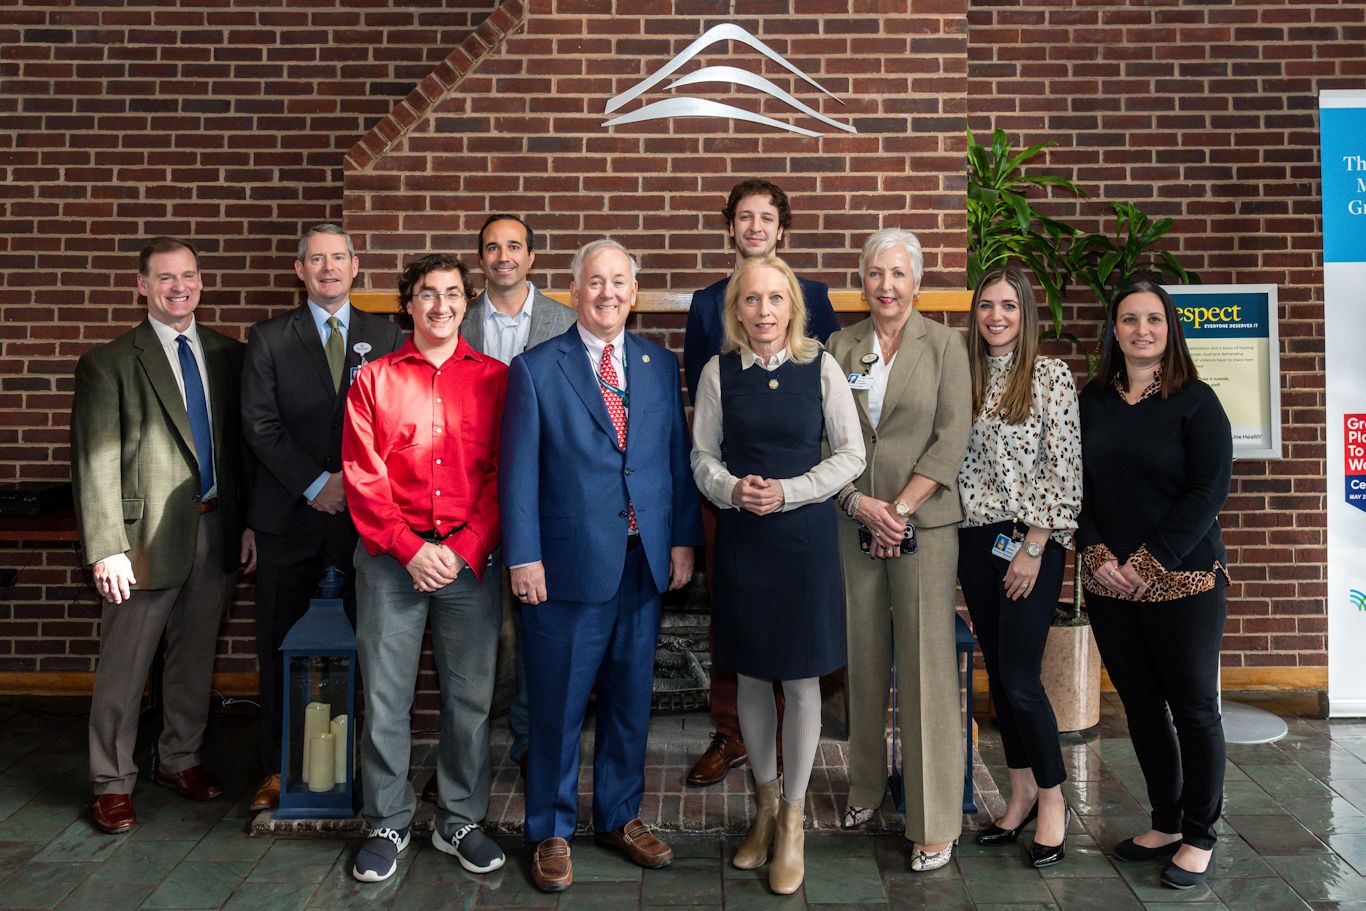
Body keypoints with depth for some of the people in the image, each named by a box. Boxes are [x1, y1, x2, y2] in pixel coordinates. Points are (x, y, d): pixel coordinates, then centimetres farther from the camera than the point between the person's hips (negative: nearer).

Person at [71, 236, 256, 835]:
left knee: (195, 658, 16)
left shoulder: (227, 355, 9)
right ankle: (112, 783, 22)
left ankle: (180, 760, 34)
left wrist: (250, 523, 6)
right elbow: (95, 464, -8)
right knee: (124, 668, 5)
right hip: (149, 537, -4)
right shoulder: (108, 364, -3)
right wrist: (107, 549, -14)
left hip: (216, 532, 4)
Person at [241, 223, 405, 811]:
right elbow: (259, 425, 0)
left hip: (367, 514, 0)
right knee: (280, 648, 7)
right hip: (290, 515, 1)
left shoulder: (386, 336, 10)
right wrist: (315, 483, -10)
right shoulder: (269, 340, 8)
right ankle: (278, 768, 22)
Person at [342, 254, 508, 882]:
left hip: (471, 559, 0)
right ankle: (387, 825, 23)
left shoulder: (494, 378, 7)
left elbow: (503, 475, 2)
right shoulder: (373, 380, 7)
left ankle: (459, 821, 24)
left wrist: (466, 549, -8)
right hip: (391, 559, 0)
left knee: (470, 696, 7)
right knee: (385, 697, 5)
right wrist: (411, 548, -10)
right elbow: (362, 477, 1)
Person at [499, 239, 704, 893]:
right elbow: (518, 471, -5)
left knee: (631, 699, 15)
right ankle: (551, 833, 26)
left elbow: (678, 459, 10)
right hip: (568, 563, -3)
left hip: (646, 563, 4)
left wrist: (684, 539, 4)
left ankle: (620, 818, 35)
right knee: (557, 705, 7)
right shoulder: (535, 369, -1)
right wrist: (523, 558, -9)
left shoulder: (661, 366, 9)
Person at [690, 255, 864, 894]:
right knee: (750, 675, 11)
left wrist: (786, 492, -12)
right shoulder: (718, 371, 1)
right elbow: (702, 456, 6)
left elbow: (851, 454, 0)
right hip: (740, 536, 2)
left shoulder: (821, 367, -2)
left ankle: (792, 818, 24)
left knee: (802, 679, 4)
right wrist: (731, 488, -14)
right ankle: (765, 805, 33)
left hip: (805, 535, -1)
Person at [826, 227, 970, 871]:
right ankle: (866, 787, 27)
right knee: (863, 657, 9)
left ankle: (934, 824, 9)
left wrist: (900, 508, -11)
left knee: (927, 664, -1)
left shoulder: (944, 344, 3)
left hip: (924, 521, -2)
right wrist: (859, 503, -7)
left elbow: (951, 439, -4)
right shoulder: (841, 346, 9)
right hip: (853, 520, 2)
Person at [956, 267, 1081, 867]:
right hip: (975, 542, 5)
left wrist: (1033, 547, -13)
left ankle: (1052, 799, 16)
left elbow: (1061, 468, -8)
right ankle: (1021, 794, 26)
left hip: (1031, 544, -5)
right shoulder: (965, 377, 9)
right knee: (997, 675, 11)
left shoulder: (1051, 375, -4)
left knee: (1019, 678, -5)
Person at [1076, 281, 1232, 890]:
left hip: (1182, 582, -3)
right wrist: (1096, 554, -6)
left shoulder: (1195, 400, -3)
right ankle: (1165, 822, 27)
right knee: (1140, 705, 11)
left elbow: (1209, 490, -9)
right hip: (1108, 583, 4)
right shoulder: (1092, 400, 8)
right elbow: (1077, 483, 7)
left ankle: (1199, 837, 19)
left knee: (1193, 709, 4)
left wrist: (1151, 562, -13)